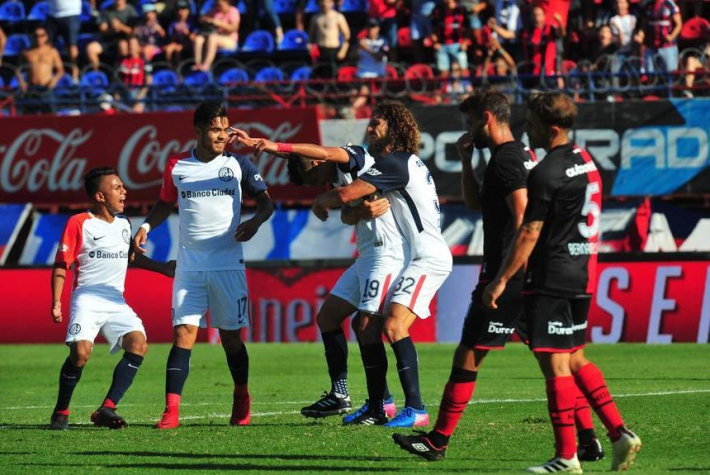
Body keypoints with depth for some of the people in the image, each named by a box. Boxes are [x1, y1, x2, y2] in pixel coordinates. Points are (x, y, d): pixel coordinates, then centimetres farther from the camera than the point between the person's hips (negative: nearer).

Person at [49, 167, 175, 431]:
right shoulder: (79, 223, -3)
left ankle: (107, 409, -19)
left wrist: (162, 268, 36)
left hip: (116, 301, 6)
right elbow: (61, 265, -2)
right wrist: (56, 302, -11)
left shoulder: (124, 224, 16)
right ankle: (61, 412, -5)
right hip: (87, 298, -6)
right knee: (81, 351, -25)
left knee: (138, 343, -18)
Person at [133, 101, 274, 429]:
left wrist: (256, 220, -13)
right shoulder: (177, 166, 6)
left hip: (228, 263, -1)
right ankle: (171, 411, -14)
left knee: (231, 336, 5)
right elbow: (165, 203, 21)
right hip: (189, 264, 1)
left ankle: (242, 402, 26)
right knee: (183, 334, -9)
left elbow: (265, 201, 8)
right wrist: (146, 226, 4)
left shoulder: (238, 164, 2)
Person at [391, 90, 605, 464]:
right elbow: (475, 203, 28)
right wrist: (465, 161, 16)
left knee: (468, 355, -3)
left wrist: (505, 274, -24)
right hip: (529, 277, 10)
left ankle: (438, 441, 2)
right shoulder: (524, 155, 19)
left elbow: (523, 216, -21)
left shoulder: (505, 160, -12)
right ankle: (588, 438, 3)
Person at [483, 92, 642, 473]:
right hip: (582, 275, 9)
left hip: (551, 280, -9)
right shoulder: (585, 161, 12)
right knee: (574, 360, 17)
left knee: (555, 364, -5)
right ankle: (619, 433, 10)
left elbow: (529, 231, -16)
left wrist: (501, 279, -11)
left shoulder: (546, 173, -16)